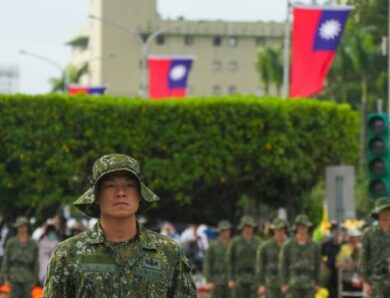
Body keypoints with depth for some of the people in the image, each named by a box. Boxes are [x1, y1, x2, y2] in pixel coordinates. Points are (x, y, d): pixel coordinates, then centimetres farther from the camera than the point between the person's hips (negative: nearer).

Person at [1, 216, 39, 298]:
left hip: (27, 279, 1)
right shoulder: (11, 243, 4)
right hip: (14, 278, -1)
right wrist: (6, 278, 0)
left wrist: (34, 280, 4)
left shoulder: (33, 244, 5)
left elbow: (36, 263, 7)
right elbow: (6, 261, 5)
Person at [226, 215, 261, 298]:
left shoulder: (258, 242, 6)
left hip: (254, 278, 1)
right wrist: (230, 279, -5)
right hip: (239, 278, -1)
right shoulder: (234, 242, 2)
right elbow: (229, 261, 2)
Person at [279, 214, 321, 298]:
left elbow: (317, 265, 8)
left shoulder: (314, 246, 6)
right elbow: (282, 265, 0)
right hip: (293, 284, -2)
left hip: (309, 285, 2)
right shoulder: (287, 246, 1)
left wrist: (317, 284, 3)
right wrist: (284, 284, -6)